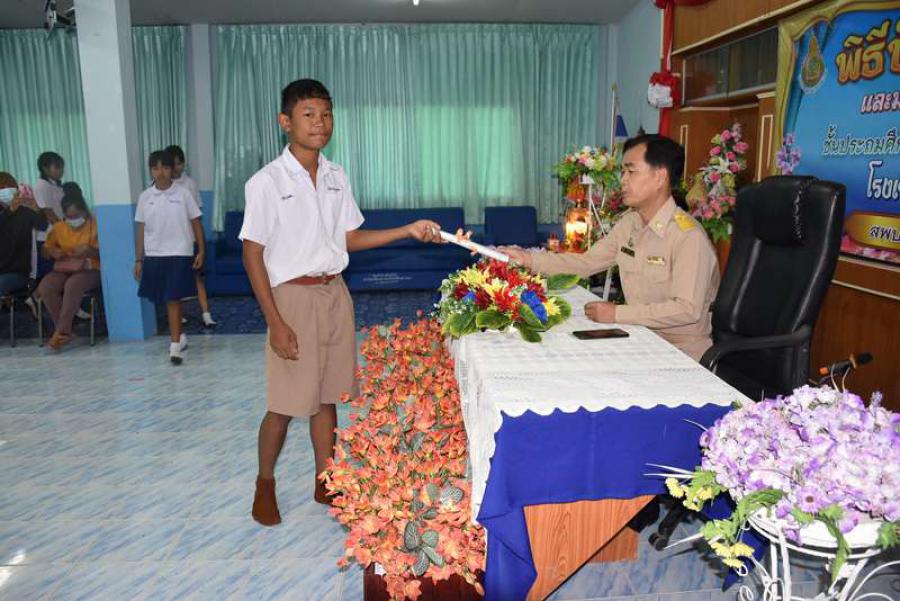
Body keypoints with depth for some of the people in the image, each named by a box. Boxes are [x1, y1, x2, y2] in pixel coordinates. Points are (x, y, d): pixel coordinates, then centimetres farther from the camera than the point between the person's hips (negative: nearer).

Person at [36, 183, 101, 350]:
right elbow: (46, 249, 20)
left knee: (73, 285, -37)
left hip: (90, 270, -4)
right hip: (63, 270, 4)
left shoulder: (95, 226, 0)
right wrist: (53, 252, -4)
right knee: (45, 287, -26)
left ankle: (61, 332, -27)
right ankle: (65, 331, -17)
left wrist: (90, 251, -22)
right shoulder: (58, 228, 11)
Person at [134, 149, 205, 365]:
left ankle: (175, 345, -6)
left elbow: (196, 223, 1)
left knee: (173, 299, -8)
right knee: (165, 300, 12)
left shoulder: (183, 194, -2)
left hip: (179, 254, -3)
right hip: (153, 255, 4)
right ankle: (179, 336, 30)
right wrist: (138, 259, 7)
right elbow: (141, 230, 8)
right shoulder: (145, 197, 5)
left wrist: (201, 251, -4)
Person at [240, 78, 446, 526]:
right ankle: (265, 482, 28)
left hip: (335, 294, 5)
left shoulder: (337, 178, 6)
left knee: (327, 396, 13)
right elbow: (252, 253, -10)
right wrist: (276, 322, -15)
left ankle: (324, 483, 28)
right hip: (293, 296, -5)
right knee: (286, 404, 3)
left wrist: (409, 231, 0)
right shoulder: (266, 182, -11)